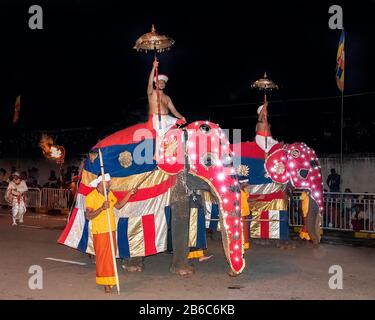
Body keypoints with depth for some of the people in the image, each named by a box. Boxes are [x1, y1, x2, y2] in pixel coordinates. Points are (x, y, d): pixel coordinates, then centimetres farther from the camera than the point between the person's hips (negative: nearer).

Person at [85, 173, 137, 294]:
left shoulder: (110, 193, 8)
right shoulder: (91, 196, -14)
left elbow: (119, 205, 17)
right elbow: (88, 216, -19)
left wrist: (129, 194, 11)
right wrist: (101, 208, -31)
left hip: (111, 230, 7)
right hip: (100, 232, -7)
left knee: (111, 256, 13)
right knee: (103, 257, -1)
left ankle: (110, 281, 24)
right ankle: (106, 284, 6)